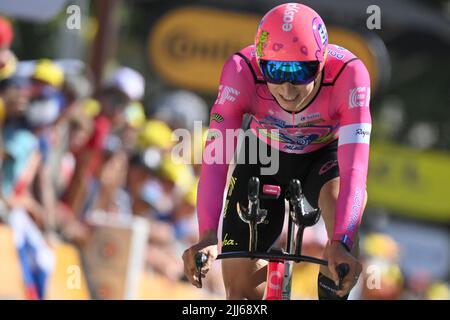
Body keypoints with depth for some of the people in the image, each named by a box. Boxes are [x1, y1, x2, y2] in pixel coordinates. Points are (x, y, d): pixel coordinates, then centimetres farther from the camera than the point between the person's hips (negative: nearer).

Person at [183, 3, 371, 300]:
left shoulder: (348, 73, -37)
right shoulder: (242, 71, -35)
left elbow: (354, 166, -44)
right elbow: (216, 158, -40)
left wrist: (340, 244, -58)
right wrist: (207, 237, -54)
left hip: (324, 156, -1)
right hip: (262, 157, 1)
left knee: (338, 197, -36)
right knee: (240, 284, -7)